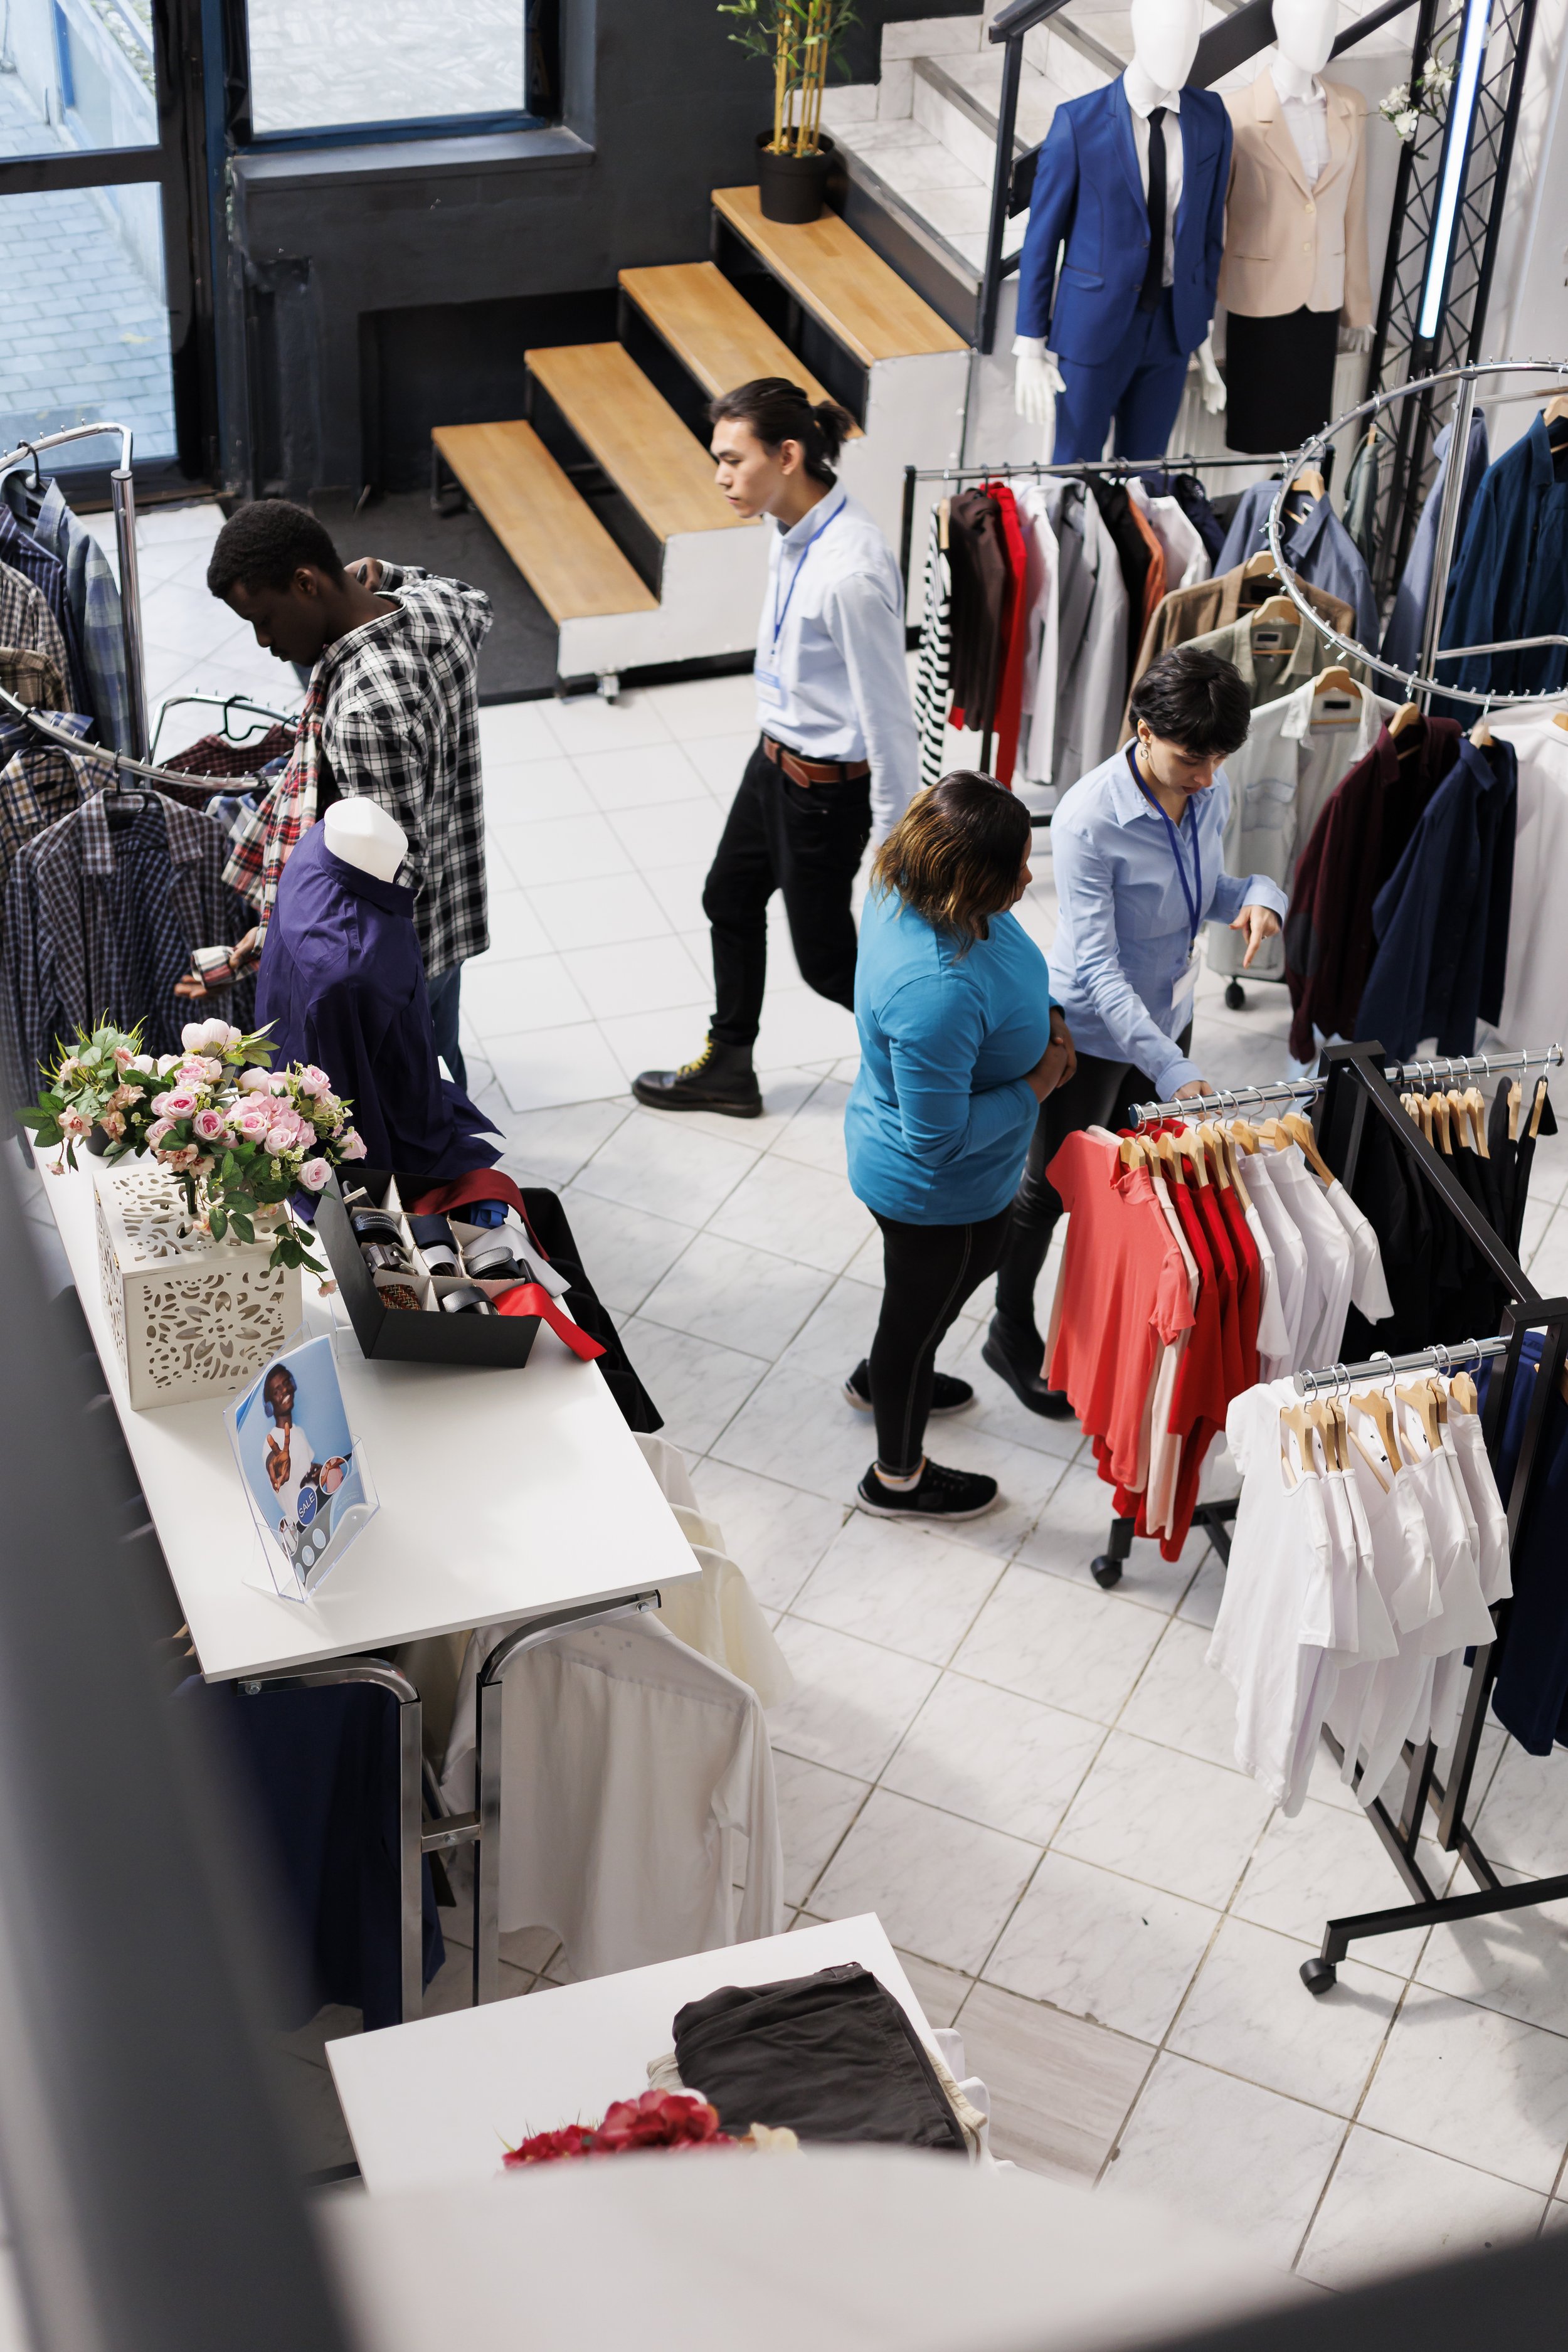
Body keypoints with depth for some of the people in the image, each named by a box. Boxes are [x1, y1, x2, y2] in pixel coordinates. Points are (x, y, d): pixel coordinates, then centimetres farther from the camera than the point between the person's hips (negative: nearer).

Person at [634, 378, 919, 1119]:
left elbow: (888, 710, -26)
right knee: (729, 898, 24)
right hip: (774, 756, 10)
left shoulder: (850, 573, -32)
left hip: (828, 786, -9)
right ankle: (728, 1065, 45)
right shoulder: (793, 528, -4)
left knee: (824, 956, 6)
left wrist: (893, 840, -20)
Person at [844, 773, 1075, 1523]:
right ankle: (898, 1477, 47)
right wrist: (1036, 1087, -21)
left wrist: (1044, 1018, -7)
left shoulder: (909, 891, -16)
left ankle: (881, 1379, 64)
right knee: (922, 1313, 18)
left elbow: (1011, 967, 8)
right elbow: (939, 1139, -33)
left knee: (973, 1265, 35)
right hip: (936, 1192, -9)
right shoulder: (936, 995, -44)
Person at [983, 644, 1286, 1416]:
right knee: (1052, 1187, 14)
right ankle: (1012, 1336, 36)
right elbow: (1097, 970, -31)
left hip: (1166, 1015, 6)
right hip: (1091, 1033, -6)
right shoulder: (1088, 822, -33)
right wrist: (1173, 1071, -37)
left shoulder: (1209, 792, -12)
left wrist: (1259, 895, -17)